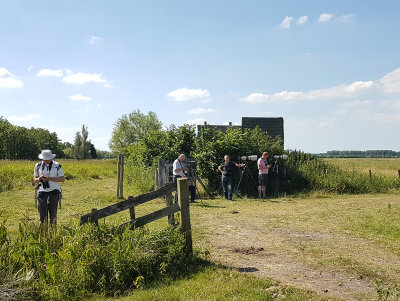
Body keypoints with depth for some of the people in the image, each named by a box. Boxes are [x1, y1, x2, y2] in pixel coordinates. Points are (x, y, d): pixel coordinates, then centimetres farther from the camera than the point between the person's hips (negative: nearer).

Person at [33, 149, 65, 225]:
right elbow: (35, 179, 12)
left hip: (53, 191, -2)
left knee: (53, 213, 2)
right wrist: (39, 179, -12)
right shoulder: (38, 166, 5)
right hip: (42, 191, 2)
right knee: (42, 214, -1)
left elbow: (62, 179, -5)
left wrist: (50, 178, -17)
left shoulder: (57, 165, -3)